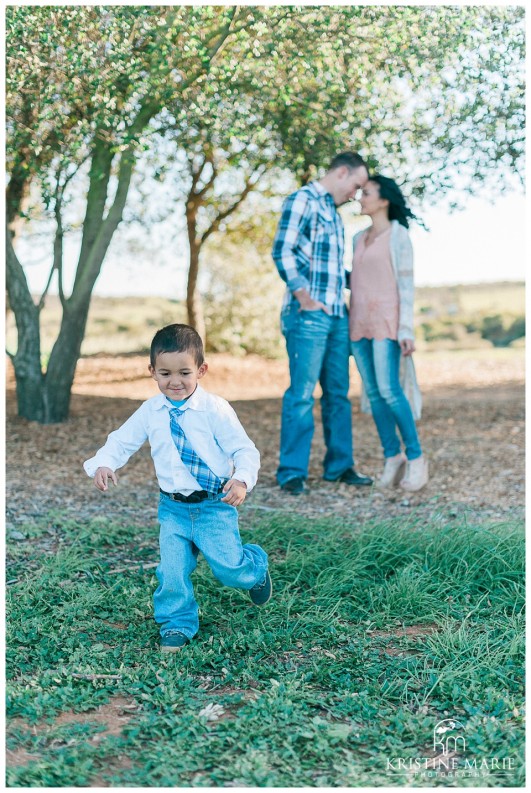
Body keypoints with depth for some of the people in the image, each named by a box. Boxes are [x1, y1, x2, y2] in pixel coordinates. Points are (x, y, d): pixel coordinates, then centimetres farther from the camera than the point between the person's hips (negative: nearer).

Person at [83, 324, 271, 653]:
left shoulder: (215, 409, -13)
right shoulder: (150, 411, 1)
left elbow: (244, 449, -12)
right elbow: (123, 440, 8)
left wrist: (242, 479, -30)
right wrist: (103, 463, -12)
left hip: (215, 505, -3)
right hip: (173, 507, 4)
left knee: (228, 567, -3)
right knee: (172, 569, -2)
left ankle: (255, 566, 32)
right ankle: (177, 624, 18)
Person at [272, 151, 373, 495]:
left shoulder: (333, 212, 23)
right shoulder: (302, 200, -3)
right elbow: (282, 251, -13)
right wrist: (303, 295, -18)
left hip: (337, 313, 9)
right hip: (308, 313, -9)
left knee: (338, 393, 10)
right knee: (302, 393, -8)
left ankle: (339, 466, 18)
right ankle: (292, 472, -3)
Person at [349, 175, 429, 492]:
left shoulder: (399, 235, -3)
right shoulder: (360, 239, 17)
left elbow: (406, 284, -9)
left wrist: (406, 330, -16)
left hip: (386, 320, -6)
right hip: (360, 322, 6)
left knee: (389, 390, -15)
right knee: (374, 392, 1)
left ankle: (416, 457, -5)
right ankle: (393, 458, 7)